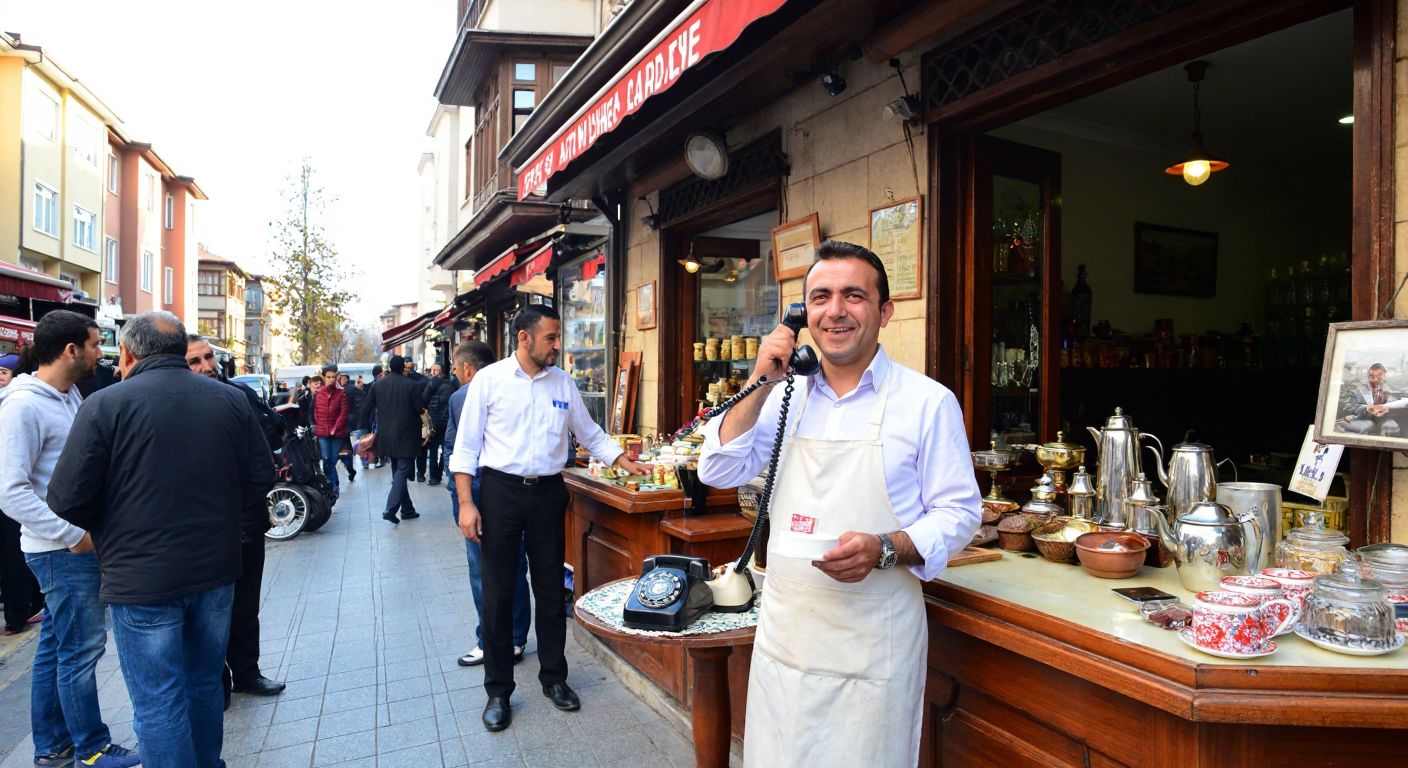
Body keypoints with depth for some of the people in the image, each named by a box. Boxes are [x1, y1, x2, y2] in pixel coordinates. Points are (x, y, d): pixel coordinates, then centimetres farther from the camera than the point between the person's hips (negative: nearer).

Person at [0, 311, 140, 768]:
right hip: (62, 549, -8)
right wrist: (72, 534, -20)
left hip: (76, 543, 8)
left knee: (56, 645, 16)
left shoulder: (70, 395, 9)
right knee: (82, 647, 1)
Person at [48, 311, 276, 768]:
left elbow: (66, 499, -12)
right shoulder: (230, 400, 1)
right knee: (205, 684, 22)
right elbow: (261, 478, 2)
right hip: (216, 571, 5)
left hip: (142, 580, -4)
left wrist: (105, 532, 8)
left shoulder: (105, 405, -12)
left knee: (158, 704, 7)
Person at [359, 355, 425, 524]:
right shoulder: (411, 385, -9)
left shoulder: (377, 384, 5)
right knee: (402, 471, -3)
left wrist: (365, 429, 13)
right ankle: (390, 509, -17)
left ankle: (407, 509, 20)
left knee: (397, 471, 15)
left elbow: (367, 409, 5)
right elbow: (420, 409, -8)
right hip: (405, 436, -5)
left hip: (386, 437, 5)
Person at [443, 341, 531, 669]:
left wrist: (459, 497, 6)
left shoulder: (461, 397, -8)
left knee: (483, 572, 7)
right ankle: (515, 641, 23)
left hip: (479, 494, -4)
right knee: (515, 568, 13)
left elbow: (453, 449, -4)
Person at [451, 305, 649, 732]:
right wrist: (466, 503, -9)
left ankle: (554, 678, 28)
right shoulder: (489, 379, -4)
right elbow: (466, 445, -4)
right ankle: (498, 690, 20)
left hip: (548, 492, 3)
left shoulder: (563, 383, 6)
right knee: (498, 594, 5)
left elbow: (590, 435, 14)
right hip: (501, 491, -3)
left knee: (551, 590, 11)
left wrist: (626, 463, 4)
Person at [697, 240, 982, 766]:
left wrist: (885, 549, -22)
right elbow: (719, 471, 2)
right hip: (784, 631, 4)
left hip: (873, 642, -3)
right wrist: (759, 384, -8)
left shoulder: (929, 401, -6)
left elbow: (958, 513, -4)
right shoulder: (786, 397, 6)